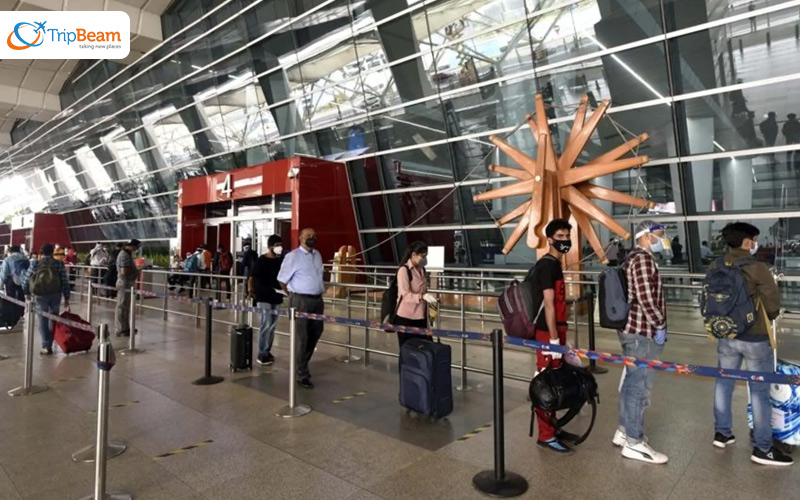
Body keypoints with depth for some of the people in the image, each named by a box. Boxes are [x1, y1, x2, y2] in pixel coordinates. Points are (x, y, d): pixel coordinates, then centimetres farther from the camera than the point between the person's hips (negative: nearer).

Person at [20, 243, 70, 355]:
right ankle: (50, 343, 28)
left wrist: (27, 292, 21)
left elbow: (25, 281, 2)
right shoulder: (59, 264, -2)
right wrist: (66, 299, 3)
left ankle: (46, 346, 7)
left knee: (43, 319, 9)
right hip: (56, 294, 1)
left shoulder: (35, 264, -1)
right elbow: (65, 282, -4)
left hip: (40, 295, -1)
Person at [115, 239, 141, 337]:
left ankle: (125, 328, 25)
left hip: (127, 284, 10)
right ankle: (121, 330, 2)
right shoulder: (124, 255, -17)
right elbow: (124, 271, -26)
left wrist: (135, 271, 9)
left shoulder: (127, 254, 14)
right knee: (122, 307, -4)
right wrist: (136, 271, -13)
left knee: (126, 307, 16)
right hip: (124, 284, -10)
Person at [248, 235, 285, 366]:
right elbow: (252, 277, -11)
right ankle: (261, 355, 2)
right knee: (266, 324, -7)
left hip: (276, 297, 6)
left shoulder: (281, 261, 5)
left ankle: (267, 351, 25)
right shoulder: (261, 261, -9)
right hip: (263, 297, -5)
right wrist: (250, 289, -24)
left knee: (272, 325, 12)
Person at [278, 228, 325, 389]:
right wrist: (294, 295, 2)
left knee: (315, 334, 17)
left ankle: (301, 365, 37)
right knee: (302, 337, -1)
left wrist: (321, 290, 14)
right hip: (301, 301, -7)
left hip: (317, 300, 7)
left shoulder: (318, 255, 12)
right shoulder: (293, 256, -9)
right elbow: (282, 280, -6)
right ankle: (302, 375, 11)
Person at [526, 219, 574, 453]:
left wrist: (562, 336, 20)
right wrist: (554, 338, -20)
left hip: (555, 330, 10)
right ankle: (546, 436, 5)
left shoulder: (553, 264, 15)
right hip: (548, 333, -10)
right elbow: (548, 304, -19)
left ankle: (552, 427, 27)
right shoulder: (548, 265, -14)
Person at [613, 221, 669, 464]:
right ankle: (634, 443, 5)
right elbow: (645, 298, -23)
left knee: (631, 382, 18)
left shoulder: (633, 257, 17)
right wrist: (660, 325, -14)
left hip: (631, 328, 11)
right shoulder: (643, 258, -15)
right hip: (643, 332, -11)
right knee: (640, 386, -4)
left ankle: (624, 431, 29)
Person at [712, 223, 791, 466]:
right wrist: (765, 317, 10)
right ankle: (762, 448, 12)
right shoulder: (758, 268, -17)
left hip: (725, 336, 5)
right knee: (760, 391, 4)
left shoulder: (716, 267, -3)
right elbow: (774, 306, -11)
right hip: (755, 338, -5)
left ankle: (722, 433, 28)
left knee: (724, 383, 16)